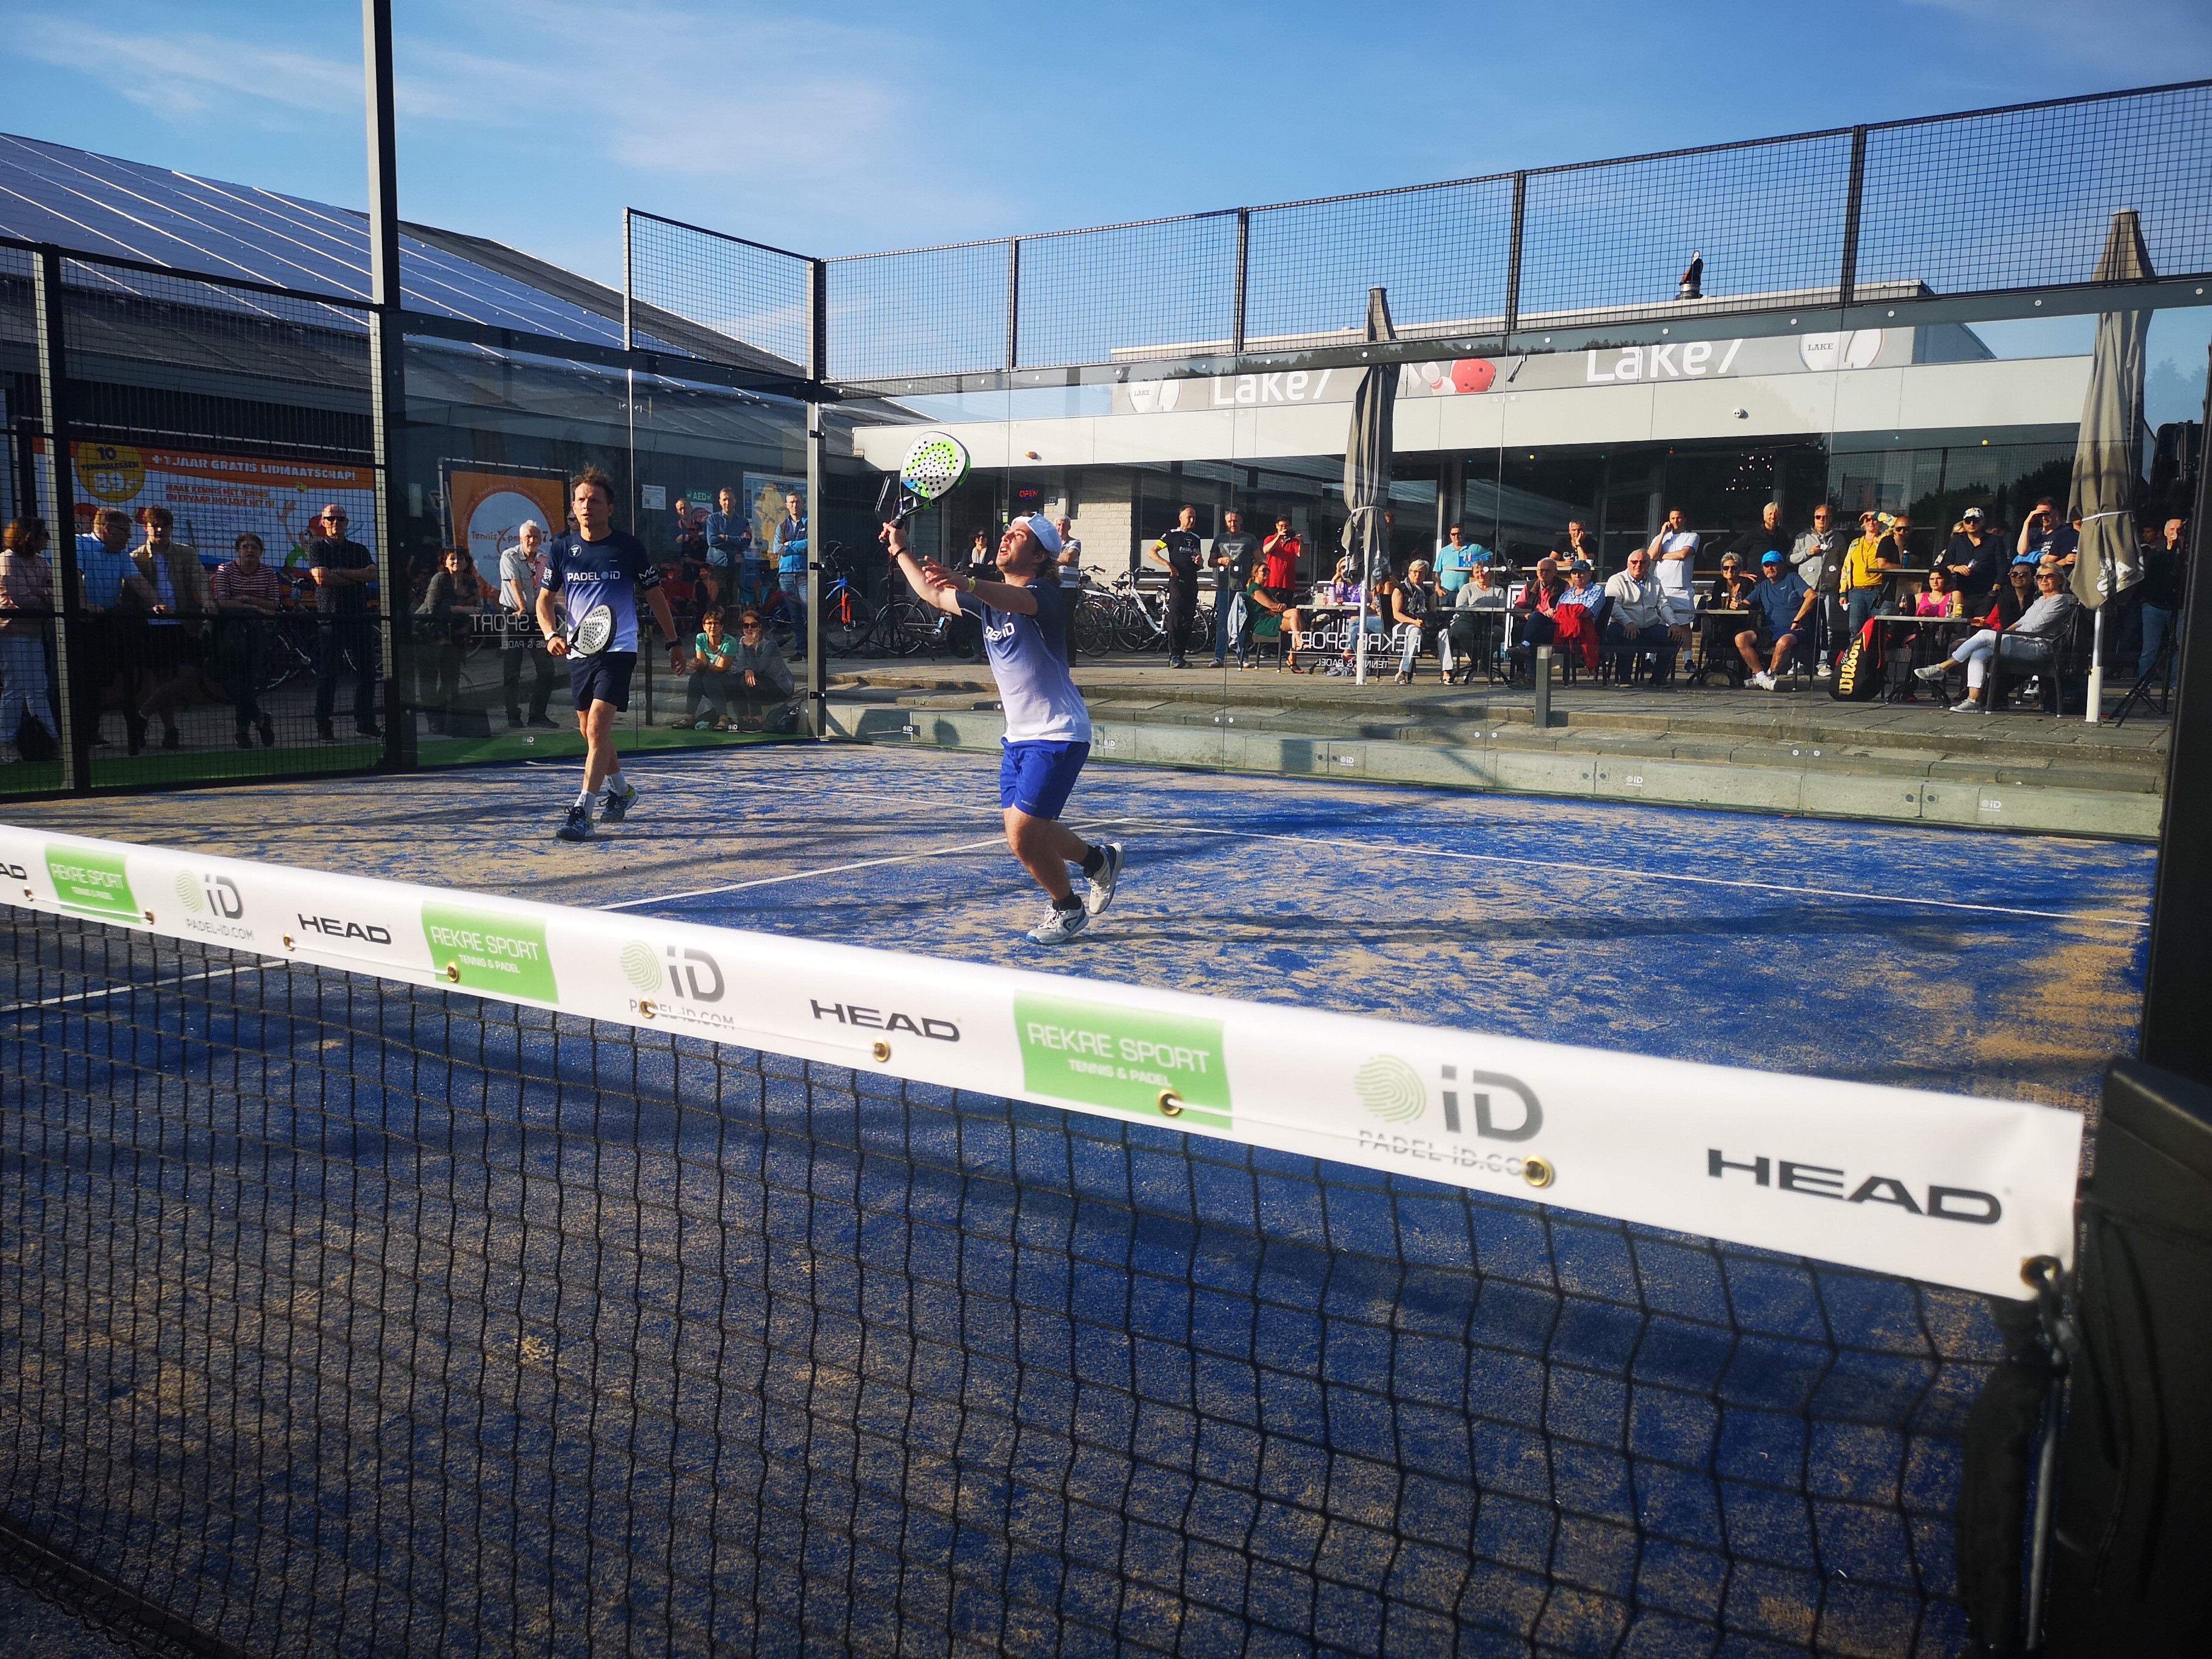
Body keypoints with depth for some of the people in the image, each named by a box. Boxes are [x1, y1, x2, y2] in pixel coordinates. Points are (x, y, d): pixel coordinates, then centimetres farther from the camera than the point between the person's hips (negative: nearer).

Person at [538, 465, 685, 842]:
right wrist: (551, 634, -10)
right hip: (579, 652, 5)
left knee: (597, 727, -17)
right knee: (589, 730, 14)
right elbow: (545, 599, 9)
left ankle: (582, 812, -18)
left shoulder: (629, 547, -3)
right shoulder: (563, 548, 4)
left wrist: (674, 642, 9)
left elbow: (655, 596, 7)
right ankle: (622, 790, 38)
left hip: (618, 649, -5)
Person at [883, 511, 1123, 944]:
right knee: (1025, 834, 9)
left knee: (1023, 835, -12)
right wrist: (899, 550, 21)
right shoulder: (989, 596, 9)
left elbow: (1017, 600, -40)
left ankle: (1068, 908, 12)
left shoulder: (1043, 595, -15)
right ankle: (1099, 859, 34)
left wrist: (968, 584, -56)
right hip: (1019, 735, 8)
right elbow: (933, 594, 23)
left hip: (1058, 737, -8)